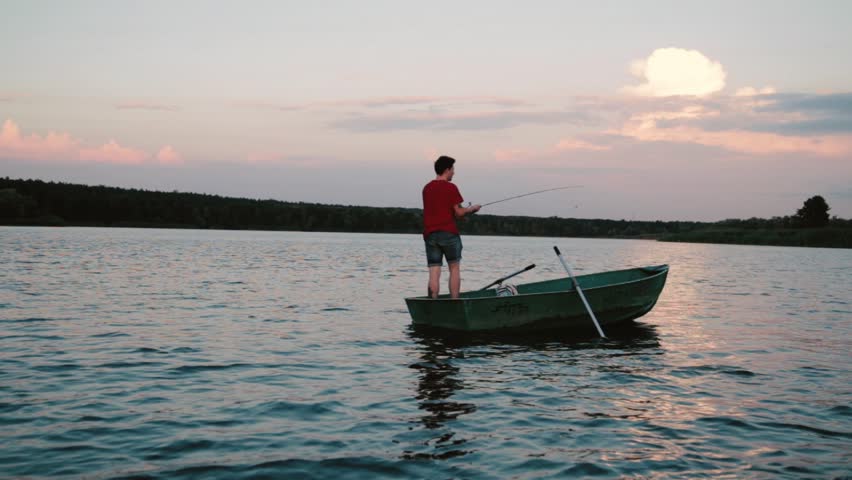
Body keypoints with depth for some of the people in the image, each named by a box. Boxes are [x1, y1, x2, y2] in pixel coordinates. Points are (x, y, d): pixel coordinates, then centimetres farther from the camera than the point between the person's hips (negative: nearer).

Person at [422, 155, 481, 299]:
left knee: (434, 273, 0)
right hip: (449, 233, -4)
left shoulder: (427, 188, 13)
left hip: (430, 234, 4)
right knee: (454, 269, 7)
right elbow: (458, 213, -7)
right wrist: (471, 208, 11)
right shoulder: (451, 188, -6)